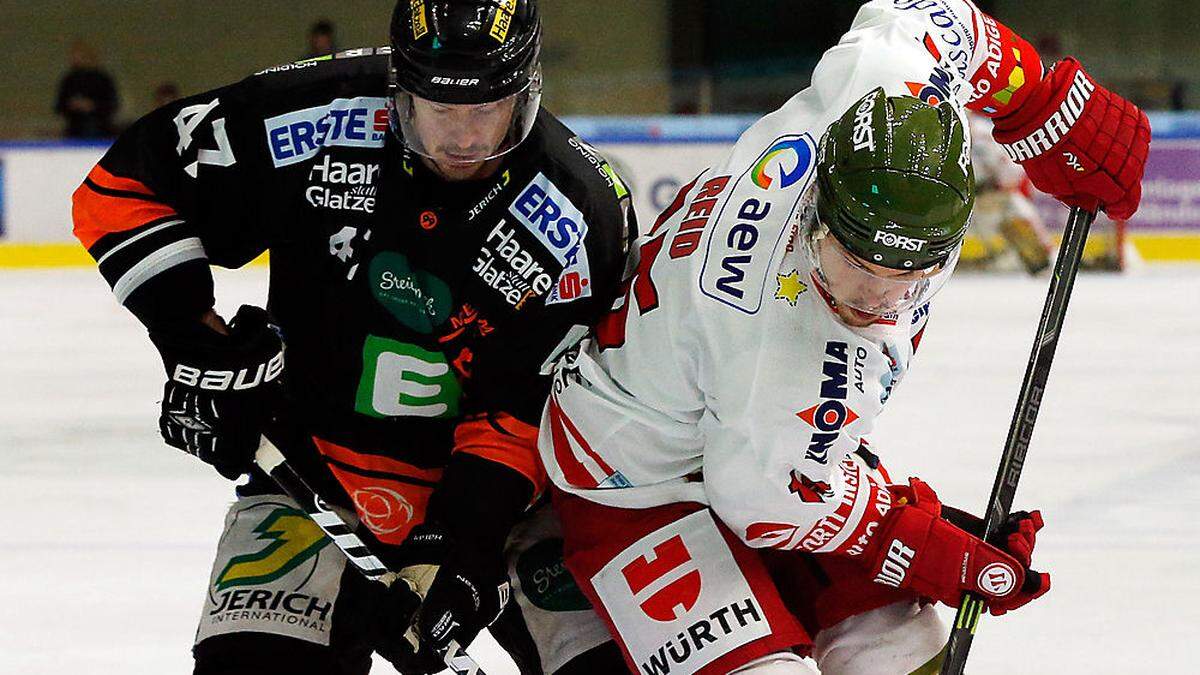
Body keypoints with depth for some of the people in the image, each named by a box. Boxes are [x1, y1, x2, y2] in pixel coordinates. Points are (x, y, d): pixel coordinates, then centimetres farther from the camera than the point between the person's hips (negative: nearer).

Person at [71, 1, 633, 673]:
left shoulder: (582, 212, -17)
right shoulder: (316, 116, -17)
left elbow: (527, 412, -15)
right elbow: (125, 187, -7)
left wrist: (468, 542, -26)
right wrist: (196, 345, -14)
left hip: (503, 491, 0)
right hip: (315, 472, 0)